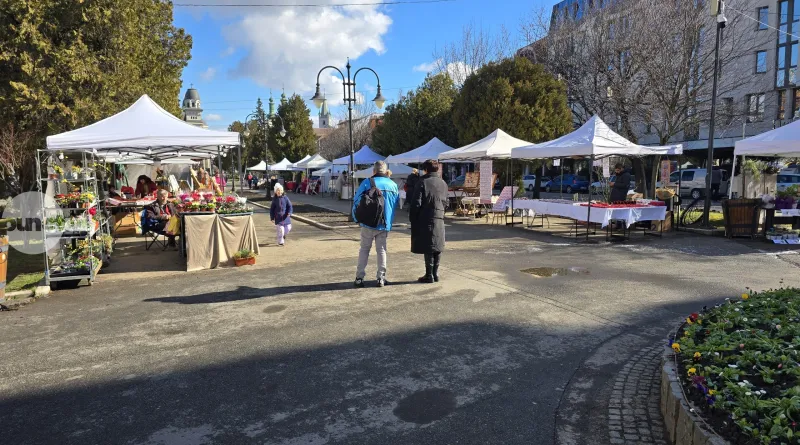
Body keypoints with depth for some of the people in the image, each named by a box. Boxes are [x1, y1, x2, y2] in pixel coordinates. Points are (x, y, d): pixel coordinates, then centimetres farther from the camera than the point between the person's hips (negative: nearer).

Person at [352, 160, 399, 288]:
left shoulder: (367, 183, -8)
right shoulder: (393, 185, 2)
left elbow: (356, 200, -7)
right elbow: (396, 203, 9)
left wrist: (356, 218, 6)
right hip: (385, 224, 2)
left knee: (364, 249, 8)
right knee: (381, 250, 12)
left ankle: (359, 278, 5)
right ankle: (381, 278, 11)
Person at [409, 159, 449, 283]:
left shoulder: (422, 182, -7)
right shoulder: (443, 183, 11)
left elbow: (416, 203, -11)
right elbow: (446, 203, 15)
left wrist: (412, 218, -3)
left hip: (425, 219, -5)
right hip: (439, 219, 6)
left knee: (427, 248, -2)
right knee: (437, 247, 10)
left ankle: (429, 275, 1)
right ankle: (435, 274, 16)